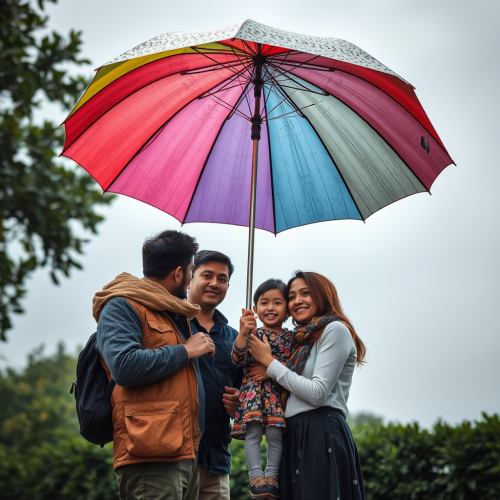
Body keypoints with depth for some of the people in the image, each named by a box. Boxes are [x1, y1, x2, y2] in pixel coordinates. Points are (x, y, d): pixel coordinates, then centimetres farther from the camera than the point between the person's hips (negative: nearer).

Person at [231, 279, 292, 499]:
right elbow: (239, 359, -9)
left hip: (280, 392, 2)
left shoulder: (291, 338, 10)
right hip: (254, 389, -2)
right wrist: (242, 333, -25)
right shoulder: (252, 333, 4)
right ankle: (256, 477, -5)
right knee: (253, 432, -9)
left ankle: (272, 477, 5)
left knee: (275, 434, -4)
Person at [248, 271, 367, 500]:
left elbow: (317, 393, -13)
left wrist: (269, 361, -5)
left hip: (322, 435, -8)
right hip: (296, 437, 8)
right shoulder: (302, 340, 22)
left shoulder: (335, 330, -3)